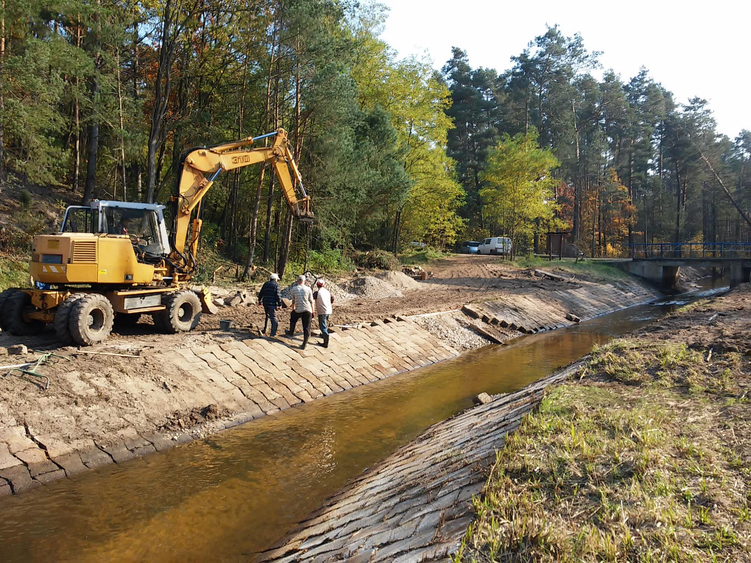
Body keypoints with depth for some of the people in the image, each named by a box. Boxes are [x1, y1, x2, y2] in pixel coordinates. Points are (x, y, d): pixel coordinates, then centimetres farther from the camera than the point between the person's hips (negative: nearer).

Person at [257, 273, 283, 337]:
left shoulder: (266, 284, 12)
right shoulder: (276, 285, -4)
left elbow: (260, 293, 15)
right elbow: (278, 295, -11)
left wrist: (260, 301, 27)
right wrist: (279, 304, -7)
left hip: (265, 303, 6)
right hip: (272, 304, -6)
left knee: (267, 316, 26)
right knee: (273, 318, -5)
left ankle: (264, 329, 34)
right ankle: (273, 333, -13)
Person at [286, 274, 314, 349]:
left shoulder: (294, 289, -1)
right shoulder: (308, 289, -2)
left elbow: (293, 301, 9)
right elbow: (311, 301, 2)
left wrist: (293, 309, 23)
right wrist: (312, 311, 12)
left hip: (298, 310, 1)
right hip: (307, 310, -1)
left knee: (292, 319, 33)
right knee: (306, 328, 4)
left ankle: (291, 332, 46)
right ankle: (304, 344, 3)